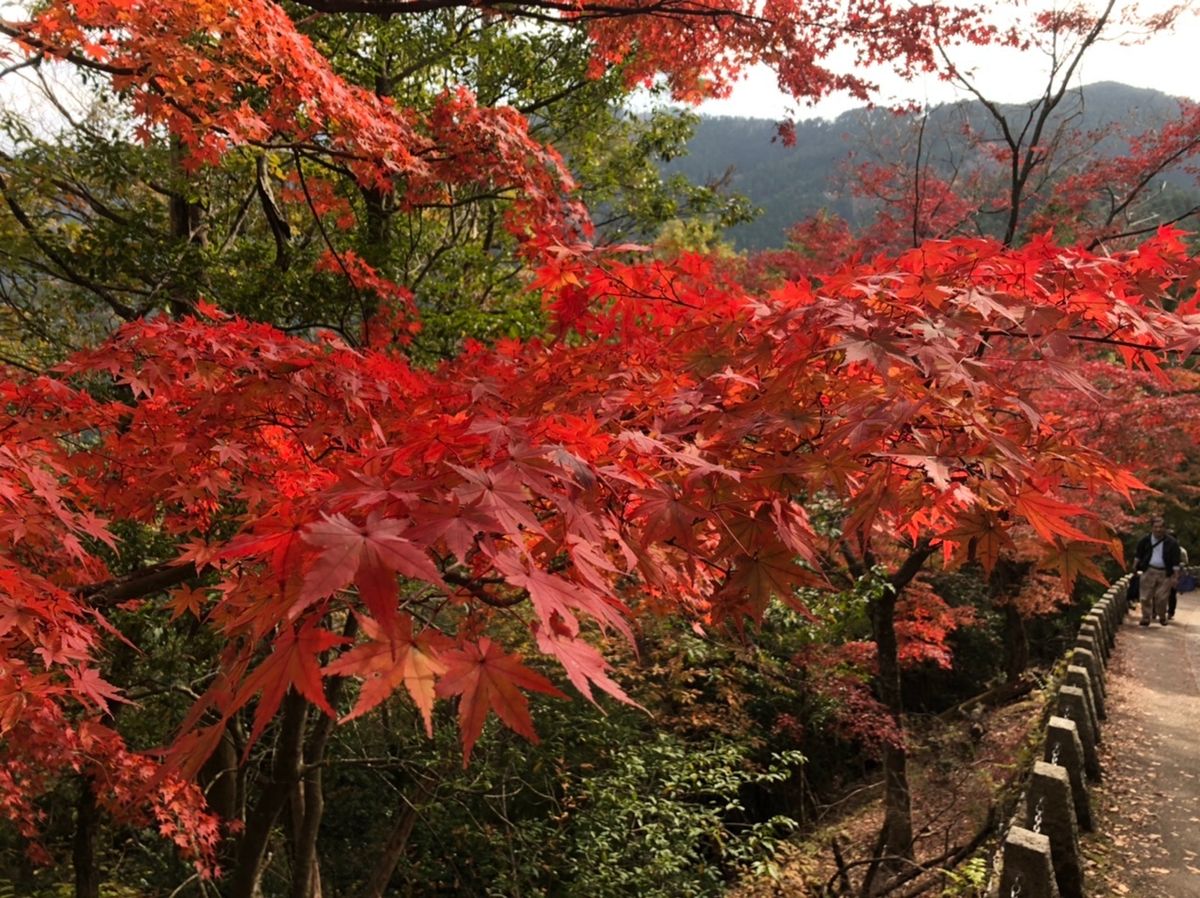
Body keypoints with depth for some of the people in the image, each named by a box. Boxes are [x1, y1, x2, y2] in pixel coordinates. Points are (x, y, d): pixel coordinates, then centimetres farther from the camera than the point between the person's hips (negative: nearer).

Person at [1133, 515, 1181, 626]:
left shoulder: (1171, 542, -6)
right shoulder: (1145, 540, 1)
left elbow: (1175, 561, -3)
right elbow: (1138, 554, 15)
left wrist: (1174, 575, -6)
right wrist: (1135, 567, 14)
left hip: (1165, 573, -1)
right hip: (1148, 571, 1)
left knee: (1162, 598, 3)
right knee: (1146, 596, 0)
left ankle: (1162, 617, 23)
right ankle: (1146, 618, 8)